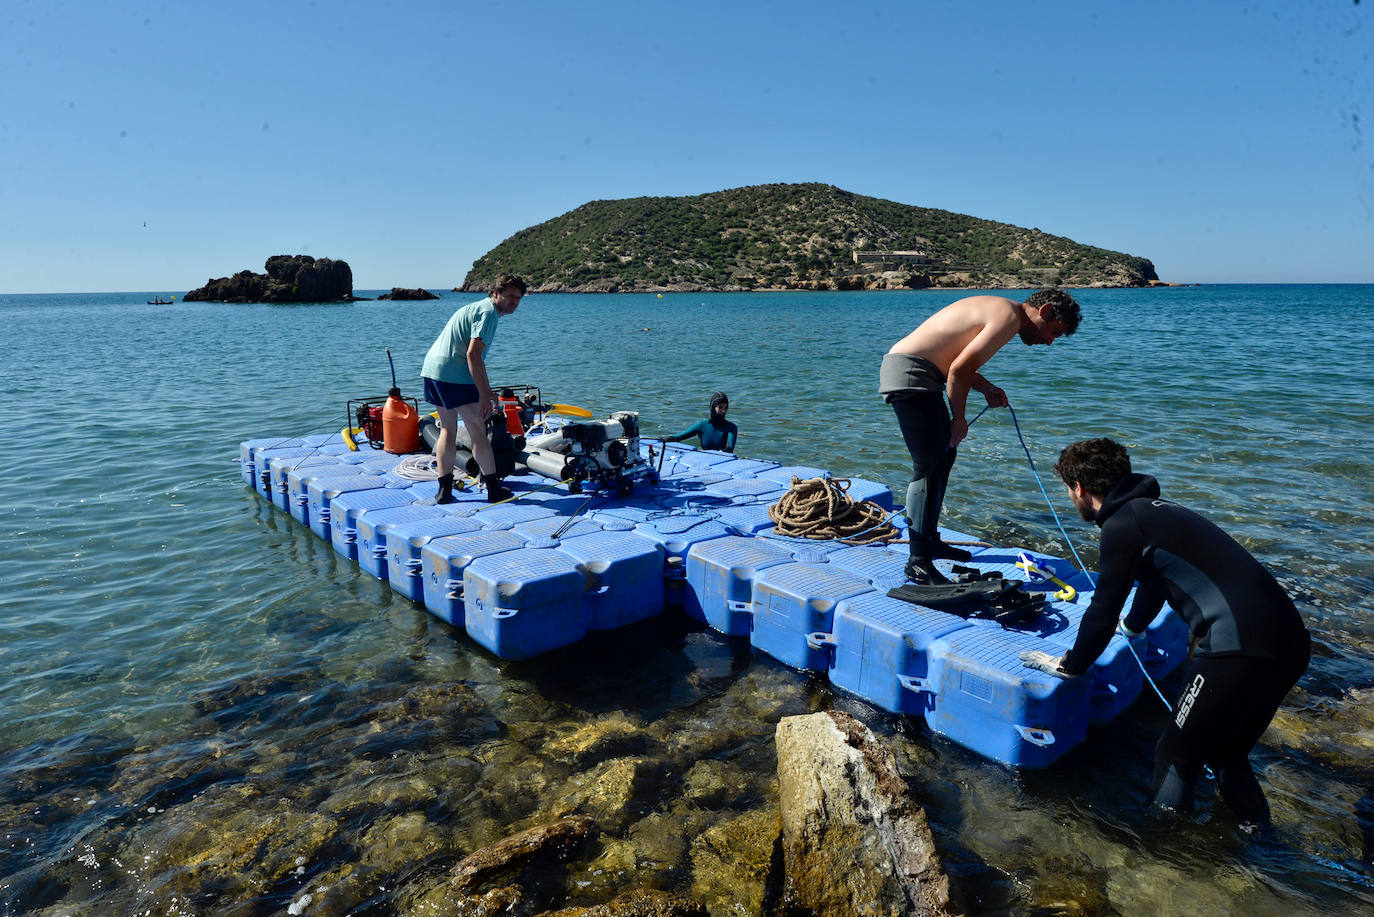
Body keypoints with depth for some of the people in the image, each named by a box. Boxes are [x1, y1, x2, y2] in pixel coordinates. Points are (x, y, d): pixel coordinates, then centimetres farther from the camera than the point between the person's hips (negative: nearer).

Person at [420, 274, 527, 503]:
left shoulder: (477, 308, 24)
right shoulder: (488, 313, -9)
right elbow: (473, 354, -20)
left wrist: (488, 391, 34)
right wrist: (484, 396, -20)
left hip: (432, 369, 10)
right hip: (453, 374, -10)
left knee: (447, 429, 16)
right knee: (478, 431, -3)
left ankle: (444, 489, 17)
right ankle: (494, 490, 3)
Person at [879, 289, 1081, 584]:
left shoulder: (996, 308, 19)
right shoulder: (1010, 316, -12)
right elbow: (959, 369, -18)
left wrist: (986, 388, 8)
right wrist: (959, 418, -7)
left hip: (916, 370, 11)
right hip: (908, 373, -11)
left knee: (945, 454, 17)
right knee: (928, 465, -13)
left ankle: (929, 540, 29)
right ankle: (918, 562, -10)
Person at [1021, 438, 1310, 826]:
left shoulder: (1123, 524, -9)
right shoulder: (1153, 510, 20)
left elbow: (1104, 610, -6)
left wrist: (1068, 665, 9)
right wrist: (1131, 626, 56)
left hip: (1239, 649, -9)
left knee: (1177, 754, 6)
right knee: (1225, 752, 25)